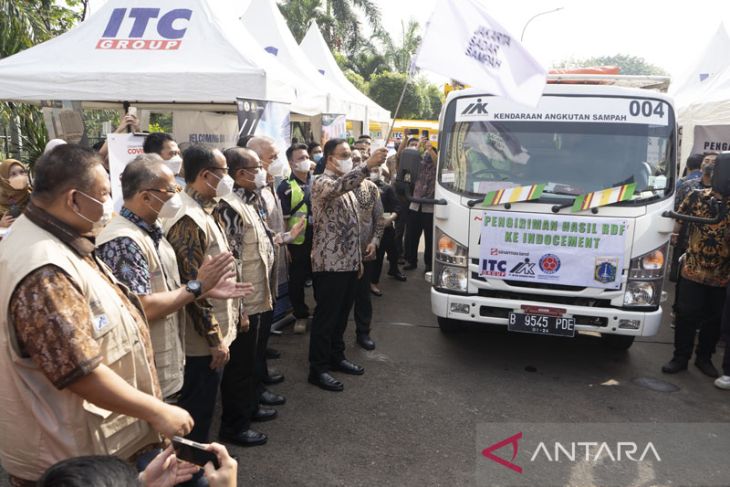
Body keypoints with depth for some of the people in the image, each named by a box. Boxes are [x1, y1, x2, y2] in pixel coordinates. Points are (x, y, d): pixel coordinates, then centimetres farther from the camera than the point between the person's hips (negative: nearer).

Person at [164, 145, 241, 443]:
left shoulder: (204, 212, 10)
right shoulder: (189, 220, -22)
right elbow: (194, 287, -24)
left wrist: (235, 315, 18)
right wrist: (215, 338, -20)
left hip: (214, 330, 10)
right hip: (203, 339, -10)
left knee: (201, 408, 23)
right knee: (197, 412, 7)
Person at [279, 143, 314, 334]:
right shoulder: (286, 187, -7)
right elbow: (282, 219, -7)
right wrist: (284, 244, -11)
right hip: (297, 243, -3)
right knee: (297, 281, 8)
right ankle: (301, 315, 25)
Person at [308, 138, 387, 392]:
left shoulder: (347, 185, 17)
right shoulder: (322, 183, -11)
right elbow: (339, 186, -37)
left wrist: (358, 258, 19)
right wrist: (368, 165, -48)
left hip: (349, 262, 9)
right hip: (330, 264, -9)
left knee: (342, 314, 17)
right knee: (326, 316, -1)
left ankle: (336, 357, 31)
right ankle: (318, 369, 9)